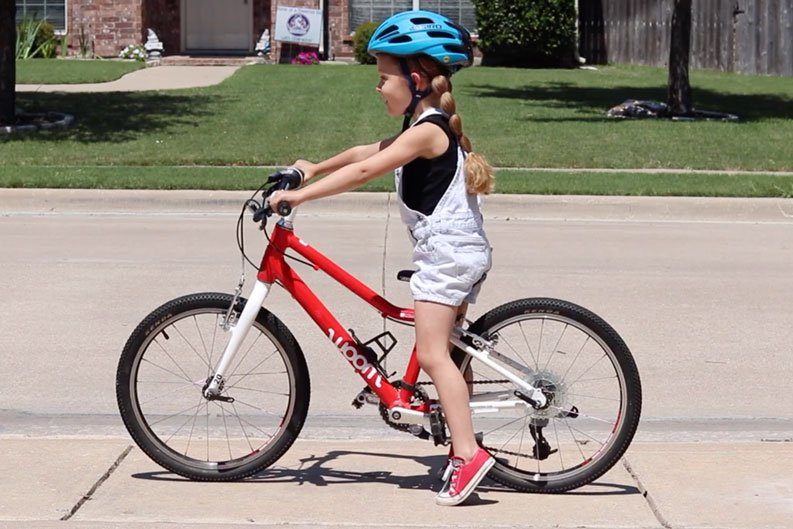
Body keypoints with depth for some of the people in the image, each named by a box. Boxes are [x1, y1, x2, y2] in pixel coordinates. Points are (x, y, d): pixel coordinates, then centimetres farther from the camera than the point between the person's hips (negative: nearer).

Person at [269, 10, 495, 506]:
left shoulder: (426, 130, -16)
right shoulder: (431, 126, 16)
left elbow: (365, 171, -23)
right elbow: (366, 153, 27)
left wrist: (300, 194, -22)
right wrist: (315, 168, 29)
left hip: (447, 252, -11)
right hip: (464, 251, 11)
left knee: (432, 354, -14)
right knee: (446, 350, 13)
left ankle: (468, 453, -19)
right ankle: (462, 448, 17)